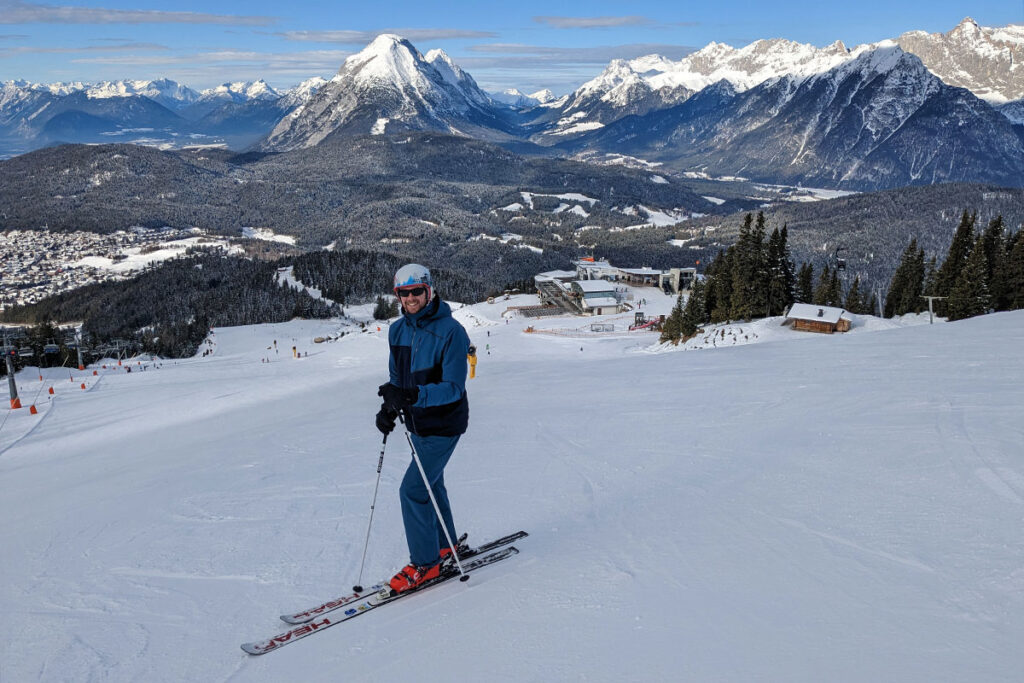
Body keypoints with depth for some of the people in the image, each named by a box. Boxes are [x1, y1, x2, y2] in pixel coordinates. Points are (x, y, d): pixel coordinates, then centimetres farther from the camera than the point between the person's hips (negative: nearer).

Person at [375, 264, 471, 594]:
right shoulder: (398, 330, 2)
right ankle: (445, 547, 41)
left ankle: (425, 563, 6)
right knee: (431, 484, 21)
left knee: (413, 490, -10)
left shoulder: (451, 331, -21)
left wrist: (413, 395, -39)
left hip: (443, 425, -8)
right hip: (417, 424, 8)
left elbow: (453, 388, -25)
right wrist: (389, 408, -5)